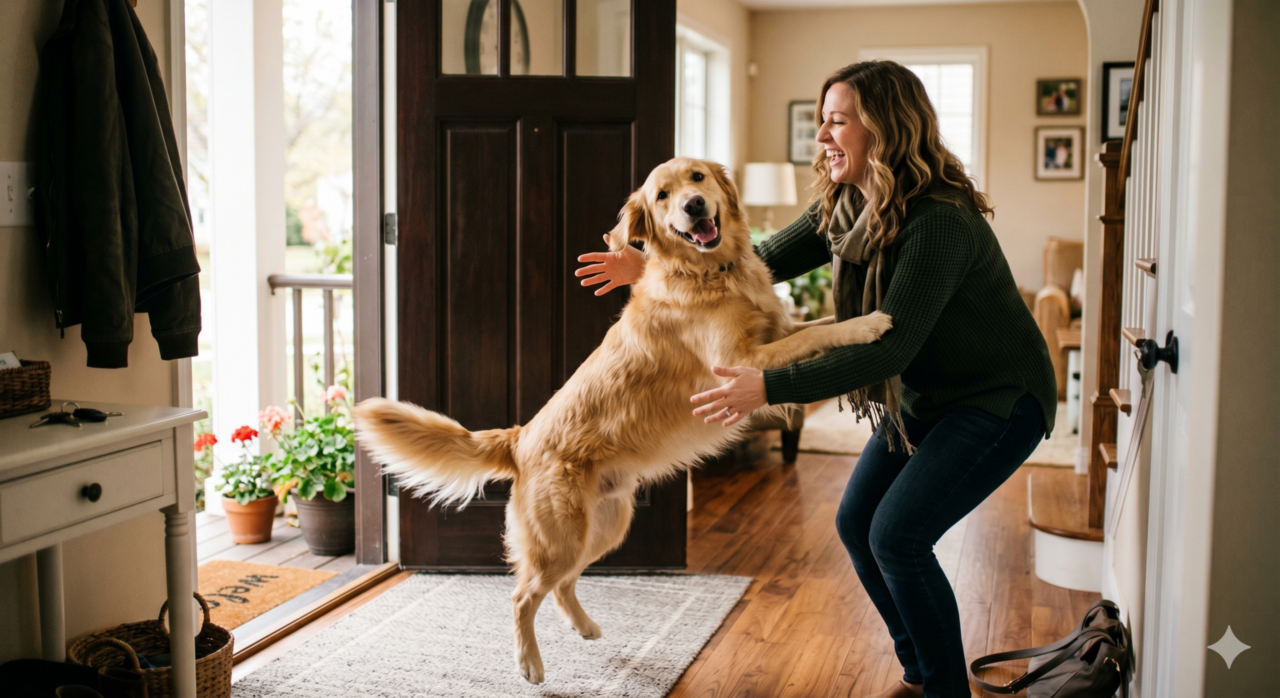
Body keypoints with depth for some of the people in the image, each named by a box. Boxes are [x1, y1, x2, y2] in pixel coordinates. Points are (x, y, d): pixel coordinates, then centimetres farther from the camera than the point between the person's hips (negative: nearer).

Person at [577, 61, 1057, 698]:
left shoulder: (939, 224, -30)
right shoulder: (844, 208, -3)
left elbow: (891, 346, -34)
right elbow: (765, 261, 3)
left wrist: (771, 387, -37)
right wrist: (653, 266, -6)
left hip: (999, 399, -9)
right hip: (923, 397, 9)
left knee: (897, 534, -16)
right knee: (857, 523, 5)